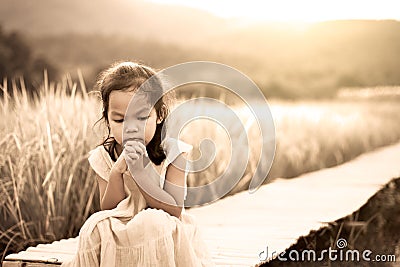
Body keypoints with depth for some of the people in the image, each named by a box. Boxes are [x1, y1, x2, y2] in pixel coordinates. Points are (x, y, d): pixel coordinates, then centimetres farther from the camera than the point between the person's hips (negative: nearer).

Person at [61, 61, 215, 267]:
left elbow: (175, 210, -15)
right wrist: (117, 171, -22)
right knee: (97, 225, -30)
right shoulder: (103, 158, -1)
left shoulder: (172, 151, -10)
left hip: (164, 234, -2)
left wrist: (140, 172, -27)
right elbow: (107, 210, -4)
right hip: (118, 235, 2)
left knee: (152, 222, -36)